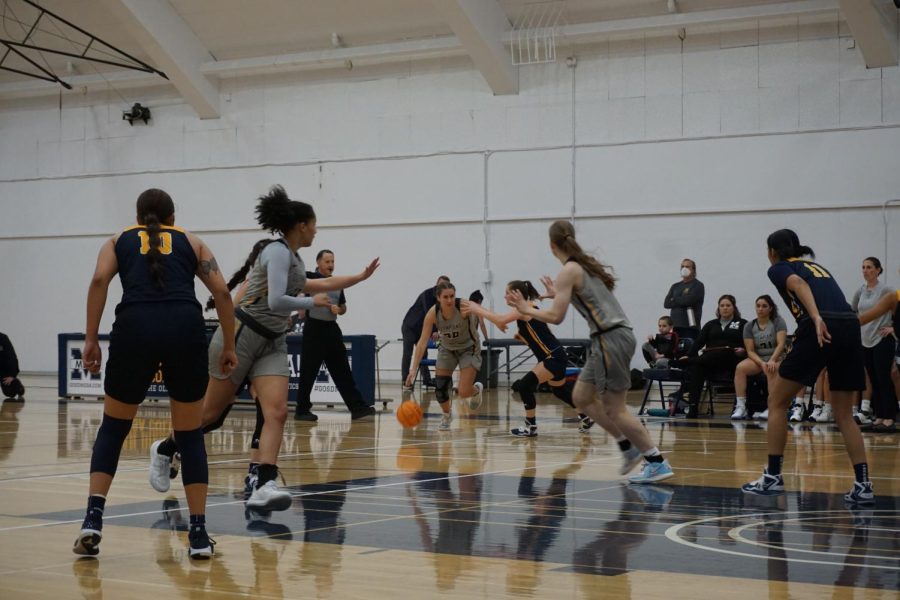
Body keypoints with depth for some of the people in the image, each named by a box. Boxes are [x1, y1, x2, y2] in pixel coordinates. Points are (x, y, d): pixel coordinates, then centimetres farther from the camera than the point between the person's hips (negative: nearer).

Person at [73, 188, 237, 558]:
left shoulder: (119, 241, 25)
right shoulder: (191, 242, 26)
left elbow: (99, 280, 5)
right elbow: (222, 292, 15)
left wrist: (90, 340, 3)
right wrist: (229, 346, 20)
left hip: (135, 326, 0)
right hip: (185, 326, 0)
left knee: (113, 427, 17)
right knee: (190, 434, 13)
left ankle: (94, 518, 2)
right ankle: (199, 534, 9)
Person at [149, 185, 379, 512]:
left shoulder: (293, 258, 16)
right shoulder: (278, 251, -13)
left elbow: (318, 286, 33)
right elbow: (276, 301, -25)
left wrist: (361, 277, 35)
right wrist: (313, 302, -9)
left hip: (272, 343, 9)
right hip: (242, 335, -8)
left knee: (277, 412, -12)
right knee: (212, 413, 2)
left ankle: (263, 486, -21)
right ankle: (165, 450, 26)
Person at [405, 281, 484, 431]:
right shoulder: (432, 314, -24)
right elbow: (422, 342, -23)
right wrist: (413, 369, -30)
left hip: (468, 348, -3)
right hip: (447, 349, 3)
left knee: (464, 393, -13)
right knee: (439, 387, -6)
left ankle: (476, 389, 26)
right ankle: (446, 416, 26)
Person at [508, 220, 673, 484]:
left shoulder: (569, 271, -10)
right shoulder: (586, 263, 16)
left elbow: (556, 317, -14)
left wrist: (527, 309, 1)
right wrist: (559, 295, 36)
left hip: (610, 340, -9)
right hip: (614, 336, 9)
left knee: (613, 409, -3)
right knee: (581, 397, 15)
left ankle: (657, 462, -1)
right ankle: (630, 448, 16)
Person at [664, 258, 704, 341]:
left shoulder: (698, 285, 3)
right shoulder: (675, 286, 20)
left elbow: (689, 300, -12)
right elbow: (666, 303, 8)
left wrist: (674, 300, 4)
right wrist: (681, 301, -4)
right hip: (675, 326, 5)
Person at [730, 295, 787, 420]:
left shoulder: (778, 322, 0)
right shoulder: (749, 326, 7)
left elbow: (781, 344, -13)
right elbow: (750, 351, 1)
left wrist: (772, 360, -27)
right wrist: (762, 363, -17)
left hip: (777, 358, -3)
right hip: (757, 359, 3)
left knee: (771, 370, -39)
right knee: (740, 367, -28)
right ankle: (740, 406, -31)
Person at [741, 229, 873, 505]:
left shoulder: (779, 268, 14)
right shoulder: (817, 266, 32)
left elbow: (798, 283, -8)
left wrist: (817, 318, -23)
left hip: (821, 328, -6)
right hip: (850, 326, 6)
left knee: (777, 401, 10)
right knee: (844, 414, 13)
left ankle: (773, 477, 9)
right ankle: (863, 485, 3)